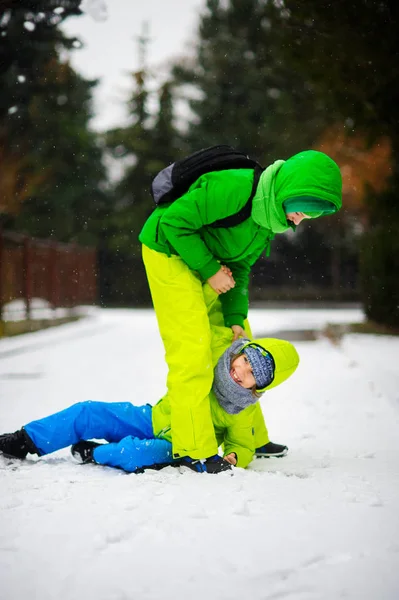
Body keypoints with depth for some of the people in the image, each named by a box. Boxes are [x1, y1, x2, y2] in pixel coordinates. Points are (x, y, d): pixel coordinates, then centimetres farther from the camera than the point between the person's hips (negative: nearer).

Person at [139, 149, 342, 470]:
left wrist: (236, 317, -3)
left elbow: (241, 264, 6)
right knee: (192, 347, -17)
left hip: (209, 261, 9)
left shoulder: (270, 213, -2)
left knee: (236, 343, 11)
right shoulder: (234, 187, -31)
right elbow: (173, 222, -28)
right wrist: (210, 270, -22)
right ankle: (195, 450, -13)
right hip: (170, 251, -9)